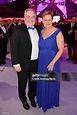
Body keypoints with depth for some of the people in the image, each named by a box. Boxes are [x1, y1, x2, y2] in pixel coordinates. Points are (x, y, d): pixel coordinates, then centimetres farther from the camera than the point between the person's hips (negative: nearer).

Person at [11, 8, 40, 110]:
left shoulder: (38, 30, 4)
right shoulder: (18, 29, -13)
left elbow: (39, 46, 10)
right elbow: (14, 48, -15)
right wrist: (16, 64, -17)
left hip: (36, 63, 5)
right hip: (23, 64, -4)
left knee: (33, 82, 21)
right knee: (22, 83, 16)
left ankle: (32, 97, 46)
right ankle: (23, 100, 41)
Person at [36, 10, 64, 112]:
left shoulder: (58, 33, -15)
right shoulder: (41, 32, 2)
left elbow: (60, 50, -14)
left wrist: (52, 63, -17)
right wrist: (40, 60, 4)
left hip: (52, 62, -5)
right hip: (41, 62, 5)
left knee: (51, 83, 12)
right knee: (42, 83, 17)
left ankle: (51, 101, 38)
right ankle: (43, 100, 42)